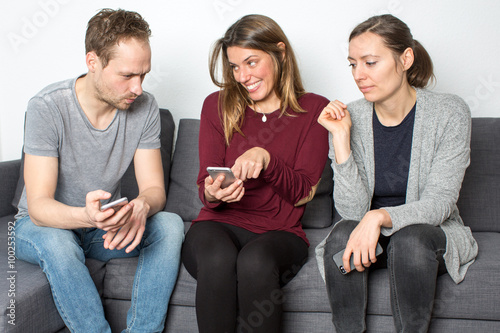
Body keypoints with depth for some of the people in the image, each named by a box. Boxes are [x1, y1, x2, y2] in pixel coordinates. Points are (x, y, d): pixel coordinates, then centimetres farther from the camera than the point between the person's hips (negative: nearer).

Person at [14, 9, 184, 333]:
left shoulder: (144, 107, -12)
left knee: (170, 225, -24)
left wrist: (140, 208, -38)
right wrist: (86, 217, -49)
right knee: (57, 243, -37)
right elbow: (39, 206, -26)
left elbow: (155, 189, -12)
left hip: (108, 223, 3)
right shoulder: (47, 107, -23)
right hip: (43, 224, -3)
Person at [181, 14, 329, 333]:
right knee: (217, 258, -35)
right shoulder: (218, 106, 9)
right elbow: (205, 183, 6)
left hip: (279, 233, -1)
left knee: (255, 261, -36)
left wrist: (266, 159, -21)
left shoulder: (314, 110, 4)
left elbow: (303, 194, -2)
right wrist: (212, 193, -19)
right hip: (219, 225, 1)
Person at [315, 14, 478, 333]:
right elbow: (352, 210, -13)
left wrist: (380, 217, -34)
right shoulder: (348, 117, -7)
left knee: (410, 238, -33)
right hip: (371, 236, 2)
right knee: (343, 233, -30)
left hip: (431, 234, -1)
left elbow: (439, 203, -16)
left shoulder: (450, 113, -11)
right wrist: (341, 138, -22)